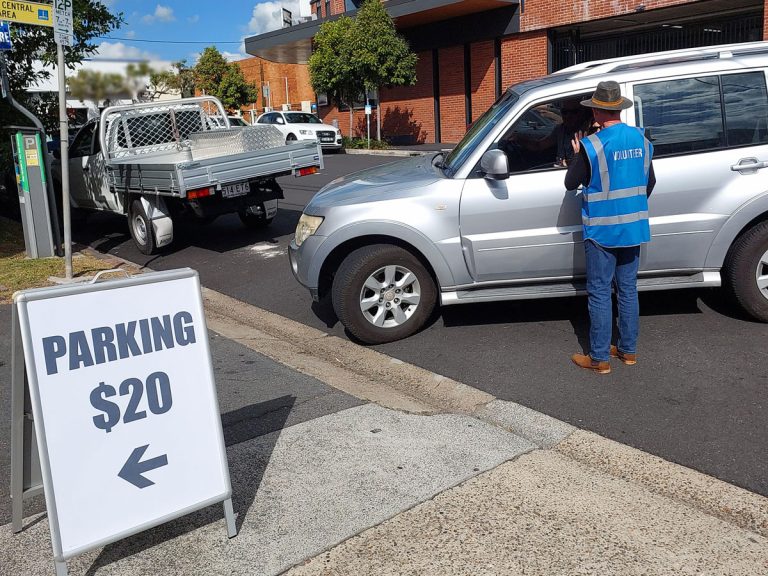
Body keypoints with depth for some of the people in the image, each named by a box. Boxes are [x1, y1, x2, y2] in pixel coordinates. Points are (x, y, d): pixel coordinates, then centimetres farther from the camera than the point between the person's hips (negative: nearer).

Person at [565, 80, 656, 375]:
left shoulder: (591, 145, -17)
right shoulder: (641, 139, 3)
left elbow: (571, 183, -7)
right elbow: (650, 182, 13)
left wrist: (576, 155, 7)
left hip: (602, 231, -6)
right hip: (634, 228, 6)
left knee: (599, 294, 2)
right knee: (628, 289, 16)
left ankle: (600, 358, 9)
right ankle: (628, 350, 26)